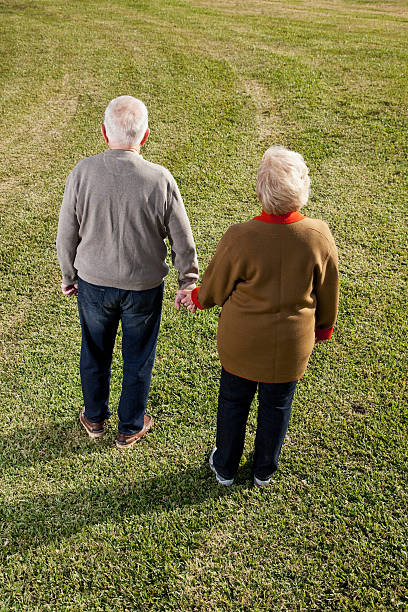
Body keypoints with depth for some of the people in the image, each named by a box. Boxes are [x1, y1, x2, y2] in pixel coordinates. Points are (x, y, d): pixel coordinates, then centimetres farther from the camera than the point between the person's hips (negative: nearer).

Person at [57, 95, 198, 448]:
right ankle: (131, 428, 37)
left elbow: (67, 236, -6)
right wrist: (188, 282, 6)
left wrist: (69, 277, 11)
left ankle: (94, 418, 45)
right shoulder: (160, 180, -20)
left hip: (93, 283, 2)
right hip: (144, 287, -1)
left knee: (94, 352, 24)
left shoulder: (82, 173, -17)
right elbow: (182, 241, -10)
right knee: (138, 359, 19)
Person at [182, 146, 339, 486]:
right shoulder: (320, 236, -19)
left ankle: (225, 468, 42)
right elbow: (328, 293, -3)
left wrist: (197, 299, 14)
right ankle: (265, 471, 44)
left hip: (242, 343, -1)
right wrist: (324, 327, 16)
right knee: (277, 407, 22)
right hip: (292, 345, 2)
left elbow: (215, 288, -8)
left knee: (234, 403, 21)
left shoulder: (239, 238, -25)